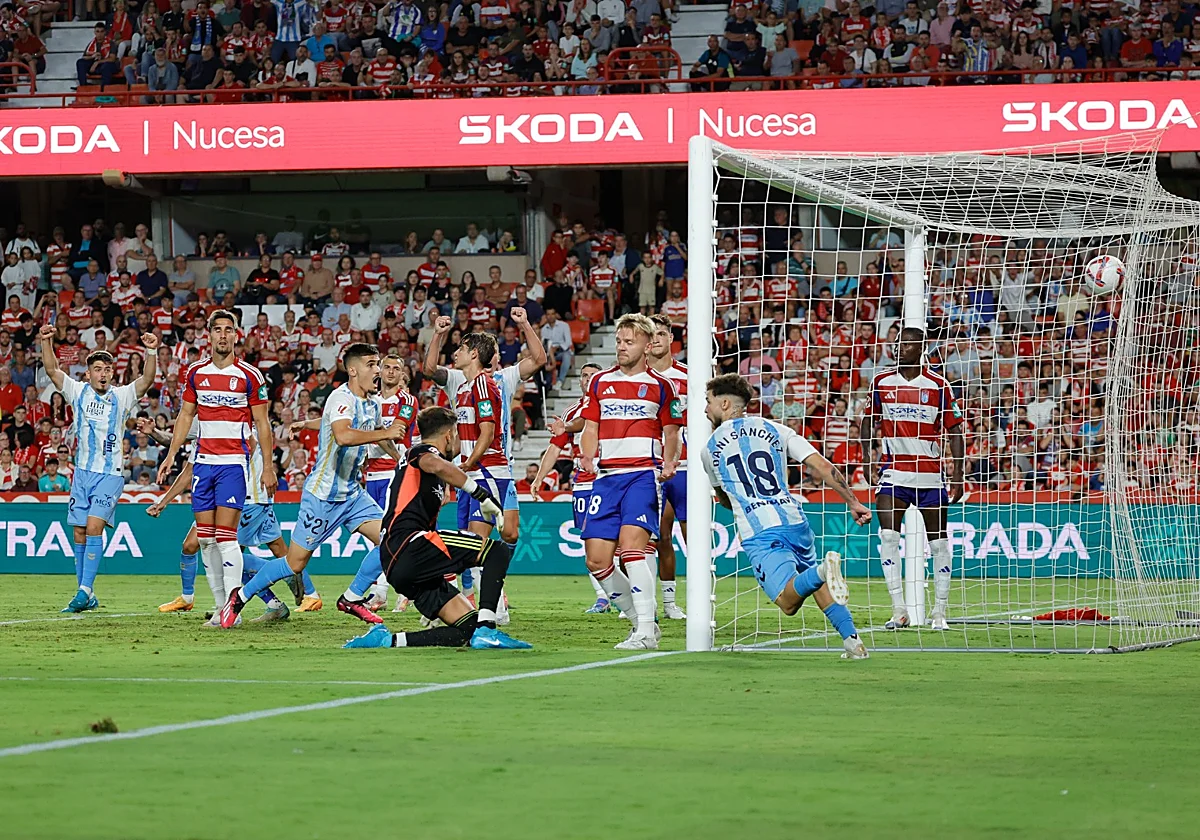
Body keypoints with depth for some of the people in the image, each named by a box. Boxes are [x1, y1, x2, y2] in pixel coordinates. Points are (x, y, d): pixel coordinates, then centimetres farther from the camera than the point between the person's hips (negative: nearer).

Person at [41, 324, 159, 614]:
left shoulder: (122, 396, 0)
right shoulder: (78, 392, 6)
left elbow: (146, 380, -15)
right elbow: (52, 370, -3)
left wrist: (152, 352, -30)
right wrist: (46, 341, -18)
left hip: (110, 474, -4)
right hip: (82, 472, 4)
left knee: (93, 527, -18)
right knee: (80, 535, 4)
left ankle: (84, 591, -19)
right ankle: (87, 597, 11)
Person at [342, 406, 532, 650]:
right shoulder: (423, 451, 5)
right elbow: (436, 465, -23)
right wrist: (480, 492, -19)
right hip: (410, 546, -10)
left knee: (469, 628, 1)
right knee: (498, 551, -14)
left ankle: (386, 639, -3)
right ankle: (486, 630, -25)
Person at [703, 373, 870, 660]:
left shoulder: (711, 448, 11)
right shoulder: (775, 430, 15)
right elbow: (822, 467, 6)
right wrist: (853, 502, 9)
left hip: (759, 534, -4)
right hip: (795, 521, 4)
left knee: (788, 602, -15)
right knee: (820, 588, 24)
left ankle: (822, 570, -47)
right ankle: (852, 640, 4)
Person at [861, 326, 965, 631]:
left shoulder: (938, 385, -4)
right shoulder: (881, 381, 3)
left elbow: (955, 431, -1)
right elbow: (869, 420, 15)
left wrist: (958, 476, -7)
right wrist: (867, 458, 1)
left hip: (930, 474, -1)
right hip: (893, 471, 1)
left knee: (939, 542, 3)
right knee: (888, 536, -13)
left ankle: (939, 613, 13)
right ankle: (898, 610, -9)